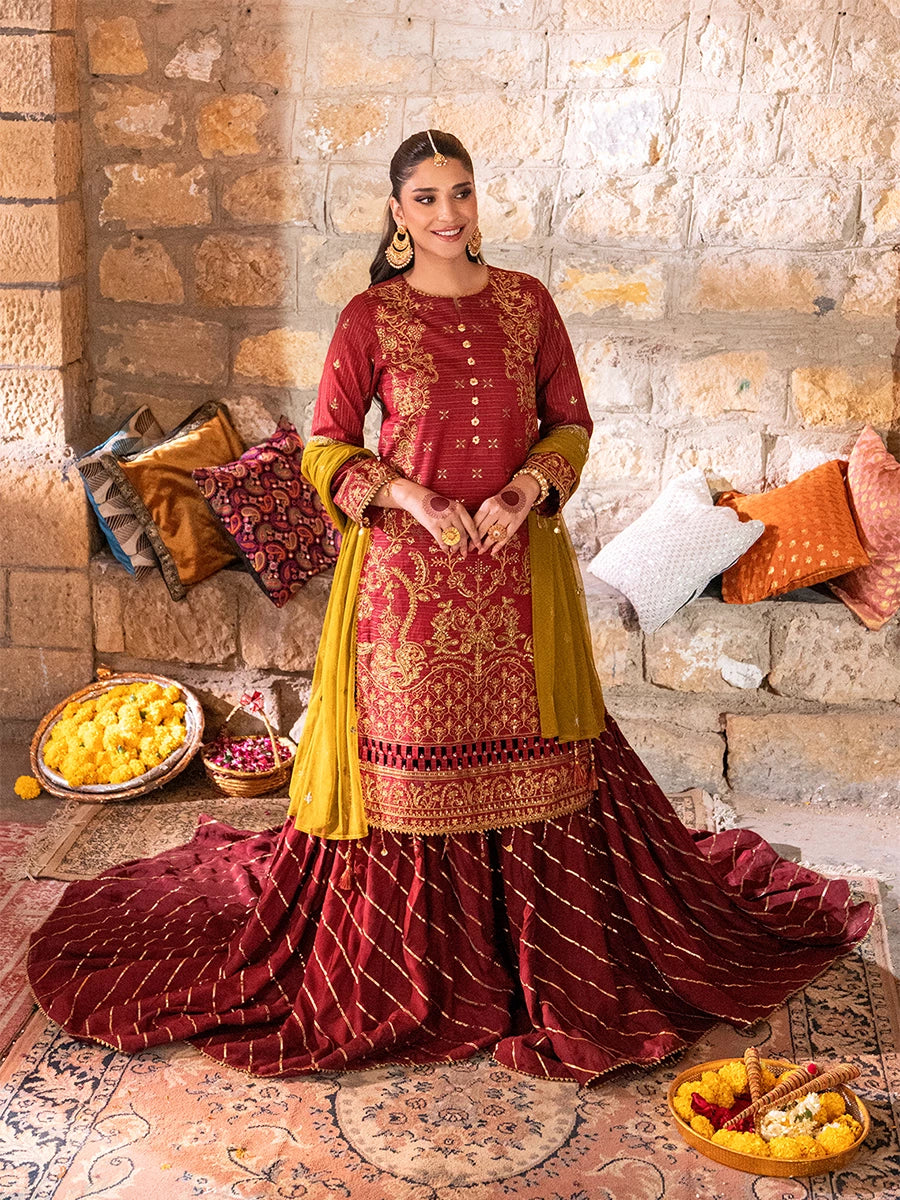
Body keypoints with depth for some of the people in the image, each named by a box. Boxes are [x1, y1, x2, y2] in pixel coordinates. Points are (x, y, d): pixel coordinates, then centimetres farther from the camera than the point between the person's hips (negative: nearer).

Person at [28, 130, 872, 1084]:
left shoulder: (526, 302, 5)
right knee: (410, 760, 5)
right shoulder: (370, 317, -3)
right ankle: (413, 967, 21)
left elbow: (570, 422, 9)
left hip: (518, 566, 3)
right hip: (408, 572, -2)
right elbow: (326, 450, -1)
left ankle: (544, 952, 26)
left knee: (530, 750, 8)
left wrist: (527, 488, -9)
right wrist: (409, 496, -16)